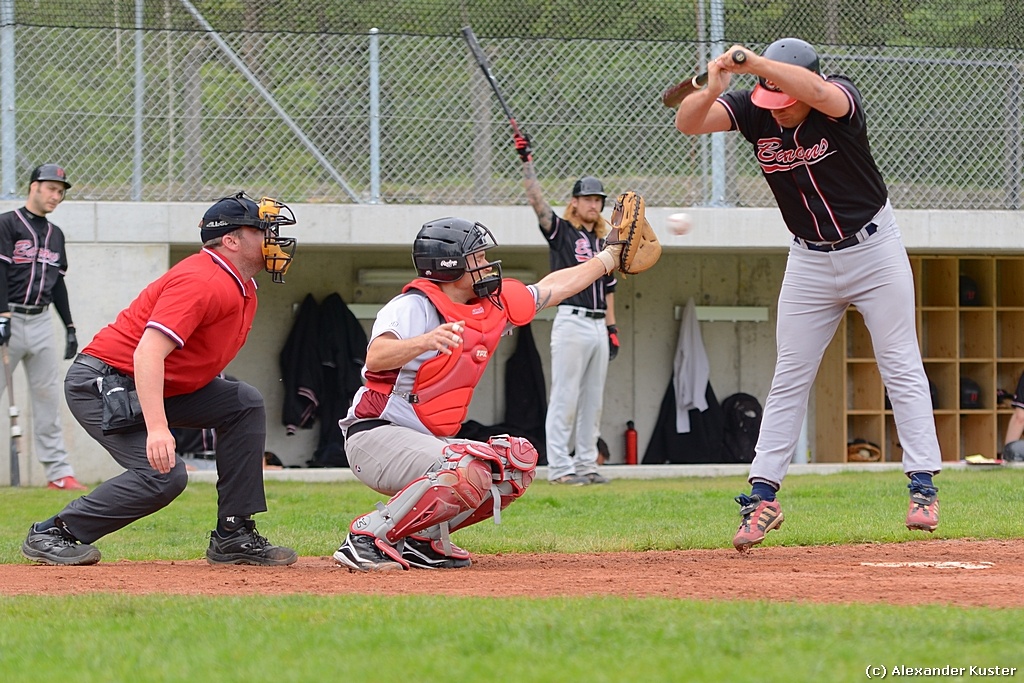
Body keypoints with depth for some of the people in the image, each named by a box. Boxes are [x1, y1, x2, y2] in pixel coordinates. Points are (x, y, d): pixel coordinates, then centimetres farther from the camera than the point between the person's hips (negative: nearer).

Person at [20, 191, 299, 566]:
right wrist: (157, 428, -42)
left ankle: (233, 536, 3)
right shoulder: (202, 282, -23)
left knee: (246, 404, 5)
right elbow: (148, 352, -33)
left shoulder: (242, 287, 10)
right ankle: (52, 534, -12)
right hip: (101, 382, -11)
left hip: (164, 385, 11)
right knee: (163, 474, -24)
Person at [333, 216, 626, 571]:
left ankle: (421, 537, 3)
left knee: (518, 462, 5)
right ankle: (367, 537, -23)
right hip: (377, 436, -10)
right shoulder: (413, 306, -15)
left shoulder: (492, 307, 10)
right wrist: (424, 341, -52)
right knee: (469, 474, -31)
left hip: (430, 442, 10)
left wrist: (610, 256, 30)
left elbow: (553, 287, 25)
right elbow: (375, 358, -34)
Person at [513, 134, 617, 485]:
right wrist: (527, 163, -22)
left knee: (592, 400, 8)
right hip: (571, 322, -7)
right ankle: (559, 467, -8)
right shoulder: (560, 231, 2)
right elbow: (537, 199, -12)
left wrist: (612, 328, 15)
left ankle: (586, 464, 13)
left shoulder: (603, 243, 19)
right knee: (565, 398, -8)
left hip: (598, 326, 7)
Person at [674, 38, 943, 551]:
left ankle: (923, 487, 1)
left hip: (874, 250, -3)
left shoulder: (840, 99, -23)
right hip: (810, 262, 3)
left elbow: (817, 92, -47)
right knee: (789, 378, 3)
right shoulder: (752, 110, -14)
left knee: (901, 369, -2)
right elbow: (687, 122, -27)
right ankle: (763, 496, 4)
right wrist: (710, 90, -48)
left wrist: (751, 62, -57)